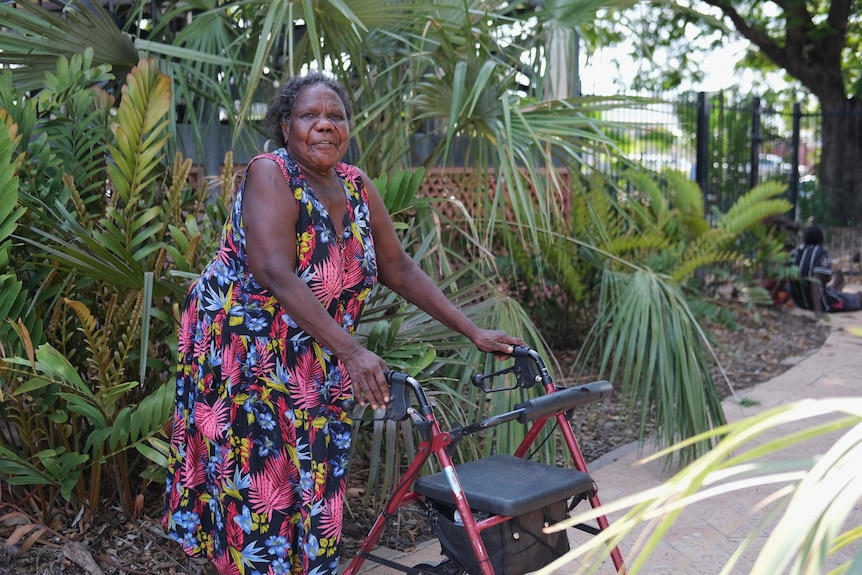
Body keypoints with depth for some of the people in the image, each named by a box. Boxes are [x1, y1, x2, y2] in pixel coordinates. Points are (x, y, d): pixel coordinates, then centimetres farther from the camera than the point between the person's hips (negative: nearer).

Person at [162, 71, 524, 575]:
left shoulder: (357, 187, 3)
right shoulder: (270, 175, -16)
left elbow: (399, 269, 6)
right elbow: (275, 275, -29)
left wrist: (474, 332, 0)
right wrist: (351, 352, -37)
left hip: (316, 367, 6)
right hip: (242, 357, -6)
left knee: (314, 484, 9)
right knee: (256, 487, -1)